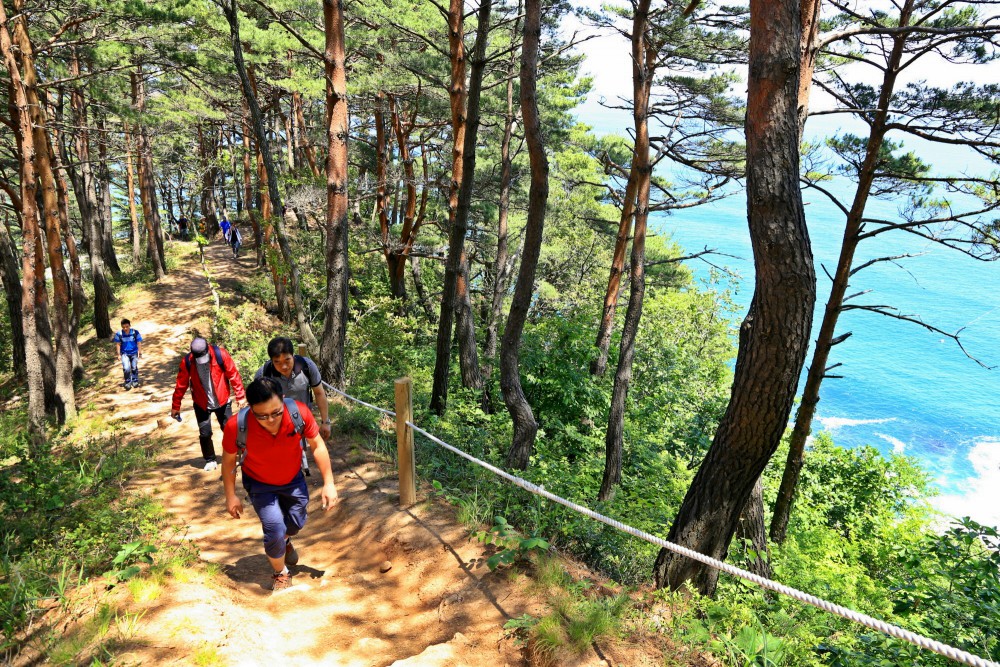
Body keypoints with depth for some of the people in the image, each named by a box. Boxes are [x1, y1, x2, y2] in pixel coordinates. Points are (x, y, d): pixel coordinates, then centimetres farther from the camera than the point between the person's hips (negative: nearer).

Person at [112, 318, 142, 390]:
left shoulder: (135, 333, -9)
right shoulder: (119, 334, -9)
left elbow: (139, 343, -2)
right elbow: (118, 344, -1)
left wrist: (140, 352, -5)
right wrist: (119, 354, -3)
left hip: (134, 353, 1)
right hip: (124, 353, -1)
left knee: (134, 367, 0)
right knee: (126, 368, -15)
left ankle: (135, 381, 23)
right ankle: (128, 382, 4)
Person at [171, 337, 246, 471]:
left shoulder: (220, 355, -20)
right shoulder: (187, 361, -15)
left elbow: (234, 375, -12)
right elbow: (181, 385, -5)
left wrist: (240, 395, -9)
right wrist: (175, 406, 1)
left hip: (222, 401, 0)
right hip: (201, 404, 1)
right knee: (205, 433, 3)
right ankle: (210, 460, 22)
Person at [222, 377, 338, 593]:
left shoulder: (299, 412, -34)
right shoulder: (236, 426, -35)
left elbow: (317, 445, -17)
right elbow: (229, 460, -14)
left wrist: (329, 483, -15)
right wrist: (231, 496, -6)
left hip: (293, 480, 2)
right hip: (260, 484, -2)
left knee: (296, 523, 19)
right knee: (275, 529, -12)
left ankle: (285, 541, 58)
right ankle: (281, 573, 20)